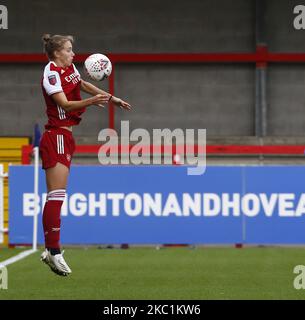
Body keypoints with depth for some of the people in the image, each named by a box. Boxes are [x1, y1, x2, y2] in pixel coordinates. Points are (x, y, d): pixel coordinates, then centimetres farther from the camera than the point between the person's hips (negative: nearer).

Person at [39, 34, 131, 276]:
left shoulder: (70, 68, 13)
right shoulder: (52, 73, -13)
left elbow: (84, 84, 30)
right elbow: (65, 104, -22)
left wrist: (112, 98, 33)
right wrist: (91, 101, -35)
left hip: (66, 136, 9)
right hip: (56, 136, -9)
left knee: (58, 196, 8)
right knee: (56, 195, -13)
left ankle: (51, 249, 9)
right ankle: (53, 251, -14)